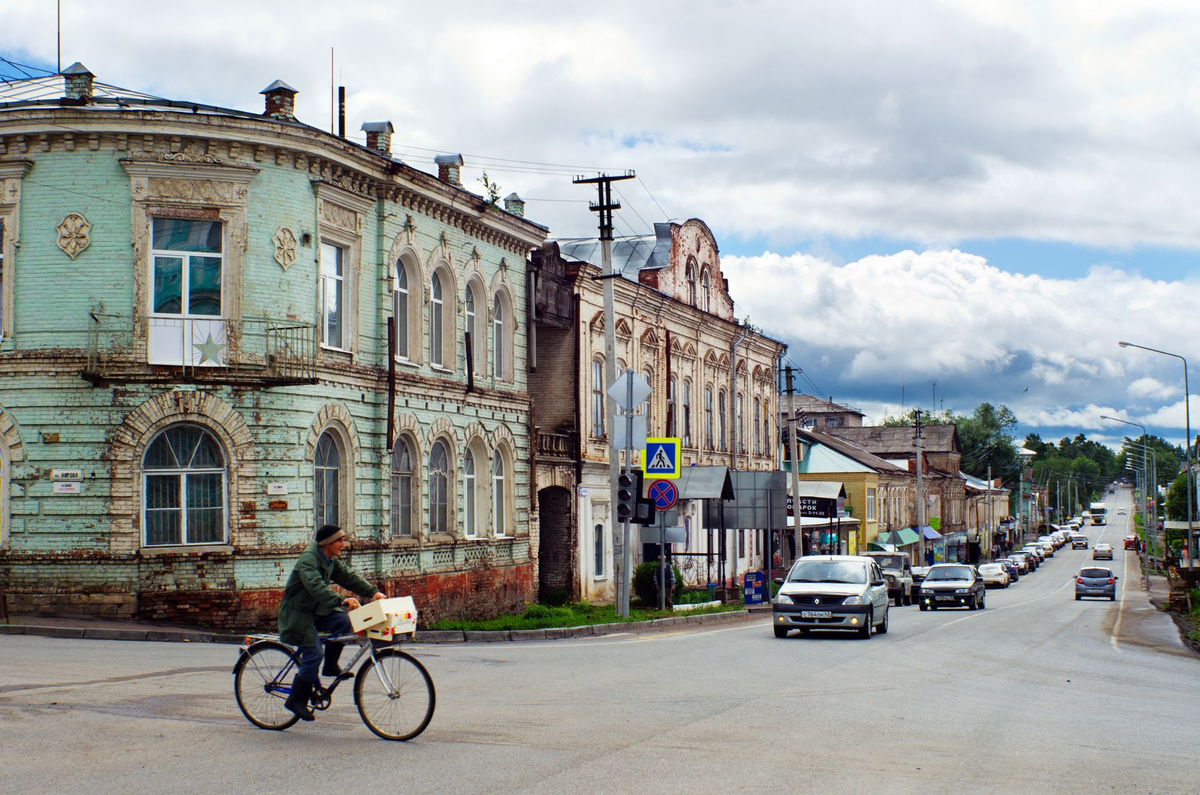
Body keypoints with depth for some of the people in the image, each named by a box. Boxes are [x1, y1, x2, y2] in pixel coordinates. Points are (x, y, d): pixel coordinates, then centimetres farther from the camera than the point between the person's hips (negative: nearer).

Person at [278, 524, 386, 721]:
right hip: (297, 614, -8)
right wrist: (341, 601, -49)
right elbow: (316, 586, -38)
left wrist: (373, 592, -9)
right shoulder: (308, 560, -23)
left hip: (316, 611, 8)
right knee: (314, 654, -16)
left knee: (343, 620, -14)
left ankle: (331, 666, 1)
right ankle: (296, 700, -4)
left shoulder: (331, 561, 7)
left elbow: (349, 576, 5)